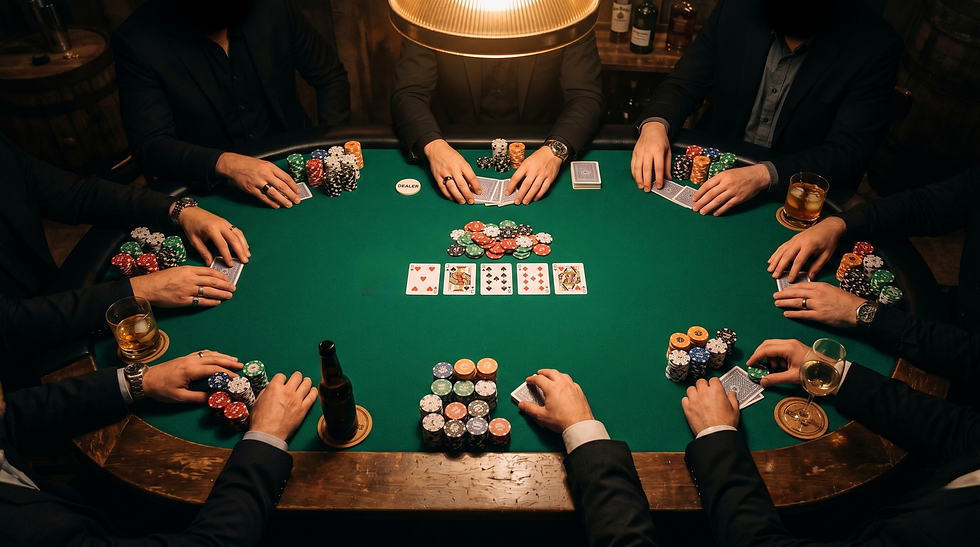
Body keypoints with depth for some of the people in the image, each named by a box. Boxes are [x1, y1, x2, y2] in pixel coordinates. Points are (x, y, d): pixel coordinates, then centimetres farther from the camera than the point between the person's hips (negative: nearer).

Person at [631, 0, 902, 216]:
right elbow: (684, 84, 0)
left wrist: (764, 175, -34)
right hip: (712, 175, 3)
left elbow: (849, 153, -17)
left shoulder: (876, 48, -13)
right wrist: (655, 124, -24)